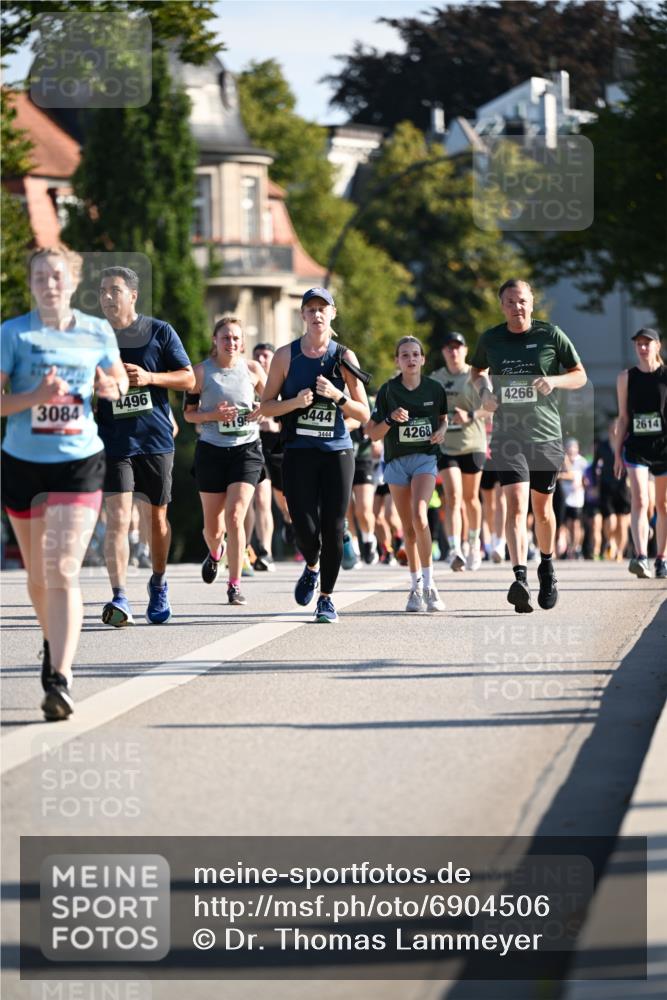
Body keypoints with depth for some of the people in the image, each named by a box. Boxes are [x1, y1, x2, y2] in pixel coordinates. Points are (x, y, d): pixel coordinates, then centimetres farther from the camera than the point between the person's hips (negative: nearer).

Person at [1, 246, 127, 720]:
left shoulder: (98, 333, 2)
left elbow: (119, 382, 18)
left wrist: (111, 387, -5)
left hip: (80, 463, -1)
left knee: (63, 571, -15)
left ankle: (61, 679, -22)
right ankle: (54, 643, 42)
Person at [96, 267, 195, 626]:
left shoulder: (160, 332, 1)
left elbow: (188, 379, 1)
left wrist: (151, 377, -13)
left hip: (155, 440, 0)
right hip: (112, 443, 0)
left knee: (158, 516, 12)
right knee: (117, 517, -15)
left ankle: (158, 583, 36)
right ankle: (119, 599, -21)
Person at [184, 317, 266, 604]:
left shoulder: (252, 369, 1)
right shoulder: (202, 371, -1)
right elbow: (189, 413, 2)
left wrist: (263, 409, -7)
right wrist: (214, 415, -15)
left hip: (246, 450, -1)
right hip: (211, 451, 1)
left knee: (235, 516, -15)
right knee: (212, 524, 10)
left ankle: (234, 585, -9)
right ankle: (214, 553, 47)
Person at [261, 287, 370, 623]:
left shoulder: (344, 357, 4)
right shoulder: (286, 356, 4)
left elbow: (363, 414, 5)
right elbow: (267, 406, 5)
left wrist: (338, 396, -12)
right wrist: (295, 402, -13)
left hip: (337, 451, 0)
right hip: (298, 452, 0)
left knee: (333, 528, -3)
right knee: (305, 528, -8)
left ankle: (326, 597, 11)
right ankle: (311, 568, 26)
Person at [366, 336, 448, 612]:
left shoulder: (435, 389, 0)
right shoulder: (388, 390, -3)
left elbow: (443, 418, 18)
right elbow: (372, 433, -1)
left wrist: (441, 431, -3)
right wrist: (390, 420, -18)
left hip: (425, 458, -1)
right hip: (397, 461, 1)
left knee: (419, 515, -22)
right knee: (408, 528, 5)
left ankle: (429, 584, -16)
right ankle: (416, 587, 17)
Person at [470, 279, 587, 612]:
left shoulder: (551, 335, 0)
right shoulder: (490, 340, 5)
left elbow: (580, 376, 6)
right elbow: (478, 371, 24)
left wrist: (554, 380, -14)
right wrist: (483, 390, 2)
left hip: (546, 435, 0)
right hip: (507, 436, 0)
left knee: (542, 508, 12)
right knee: (516, 503, -17)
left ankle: (547, 566, 38)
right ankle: (520, 578, -28)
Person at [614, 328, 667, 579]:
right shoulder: (626, 378, 6)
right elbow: (623, 418, 10)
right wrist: (617, 453, 8)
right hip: (636, 447, 0)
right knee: (639, 502, -15)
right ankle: (641, 557, -25)